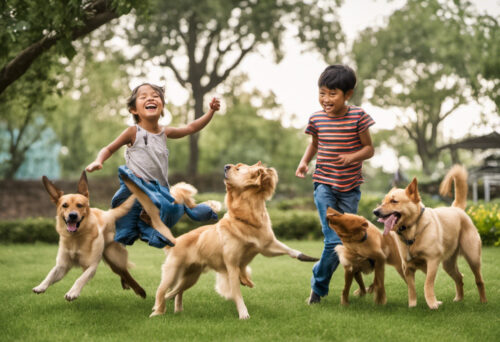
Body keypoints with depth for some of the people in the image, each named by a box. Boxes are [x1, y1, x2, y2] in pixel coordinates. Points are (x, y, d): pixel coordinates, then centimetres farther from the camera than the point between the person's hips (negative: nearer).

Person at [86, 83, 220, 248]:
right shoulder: (133, 132, -2)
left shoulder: (165, 132, 12)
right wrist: (98, 161, -14)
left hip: (159, 189, 5)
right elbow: (109, 149, 5)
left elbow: (191, 128, 20)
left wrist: (211, 111, 13)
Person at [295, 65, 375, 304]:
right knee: (334, 241, -11)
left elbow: (369, 149, -3)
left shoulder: (358, 117, -8)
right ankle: (318, 286, 9)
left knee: (347, 240, 5)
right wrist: (305, 161, 0)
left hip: (350, 187, 1)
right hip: (324, 184, 0)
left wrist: (352, 157, -22)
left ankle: (319, 284, 25)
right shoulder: (317, 119, -2)